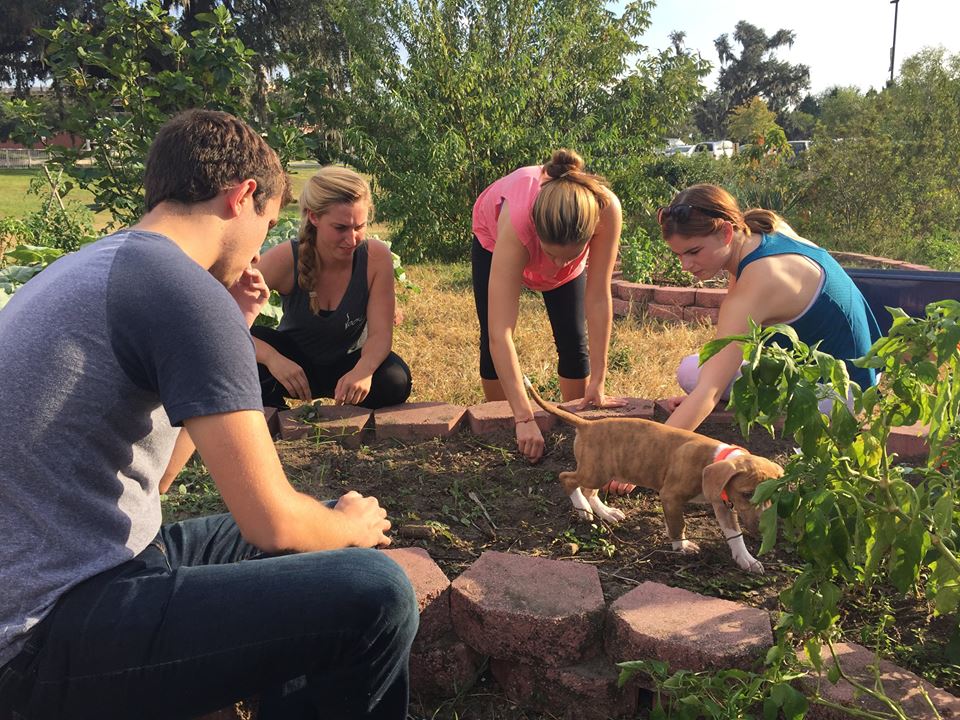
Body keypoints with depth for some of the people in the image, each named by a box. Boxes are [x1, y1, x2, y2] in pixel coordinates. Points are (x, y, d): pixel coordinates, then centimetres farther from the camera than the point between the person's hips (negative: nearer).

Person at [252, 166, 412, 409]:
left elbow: (380, 334, -23)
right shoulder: (285, 259, -26)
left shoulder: (376, 256, -23)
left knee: (395, 380, -31)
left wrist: (364, 370, -46)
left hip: (347, 364, 1)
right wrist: (271, 357, -47)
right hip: (294, 364, 0)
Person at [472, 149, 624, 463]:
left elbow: (598, 297, -33)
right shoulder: (517, 219, -47)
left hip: (568, 238, 2)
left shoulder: (606, 209, -42)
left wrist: (597, 383, -31)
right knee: (491, 340, -6)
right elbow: (500, 333, -50)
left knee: (573, 340, -5)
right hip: (494, 239, -1)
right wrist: (524, 419, -53)